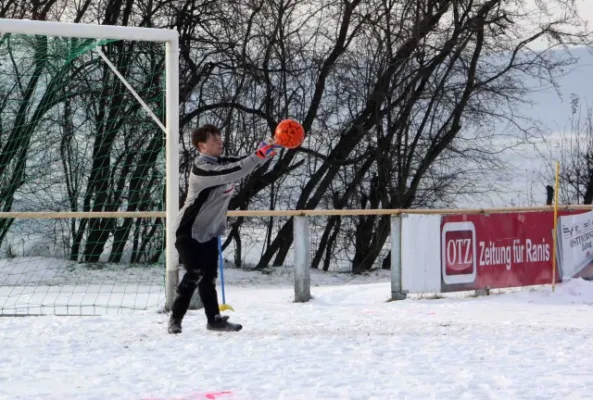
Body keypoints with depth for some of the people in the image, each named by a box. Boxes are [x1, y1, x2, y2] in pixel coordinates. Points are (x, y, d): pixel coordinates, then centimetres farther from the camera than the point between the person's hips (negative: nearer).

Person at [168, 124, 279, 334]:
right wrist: (259, 155, -37)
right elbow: (233, 173, -35)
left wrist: (268, 147, -19)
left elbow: (247, 162, 0)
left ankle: (214, 319, 15)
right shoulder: (201, 168, -23)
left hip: (209, 231, 8)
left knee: (209, 276, 11)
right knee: (194, 275, -13)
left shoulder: (222, 162, 5)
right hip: (190, 232, -8)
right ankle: (175, 319, -5)